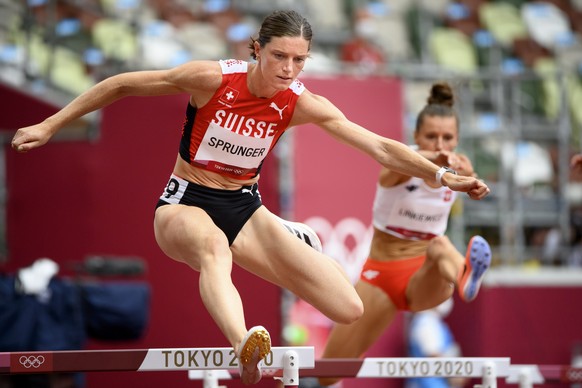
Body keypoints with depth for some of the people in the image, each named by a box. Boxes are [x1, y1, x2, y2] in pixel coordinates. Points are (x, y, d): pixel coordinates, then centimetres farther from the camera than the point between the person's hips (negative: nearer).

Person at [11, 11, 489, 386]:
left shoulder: (302, 104, -8)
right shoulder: (212, 78, -17)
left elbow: (380, 147, -7)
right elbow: (122, 85, -9)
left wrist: (442, 176, -15)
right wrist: (49, 126, -8)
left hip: (244, 209, 4)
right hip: (186, 202, -4)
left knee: (350, 310, -12)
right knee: (214, 245, -46)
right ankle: (246, 346, -76)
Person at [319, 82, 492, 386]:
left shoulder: (456, 166, -6)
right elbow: (389, 174, -42)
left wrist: (468, 178, -56)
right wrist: (426, 158, -65)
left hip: (423, 276, 0)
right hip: (380, 273, 0)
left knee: (440, 246, -37)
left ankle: (463, 277, -71)